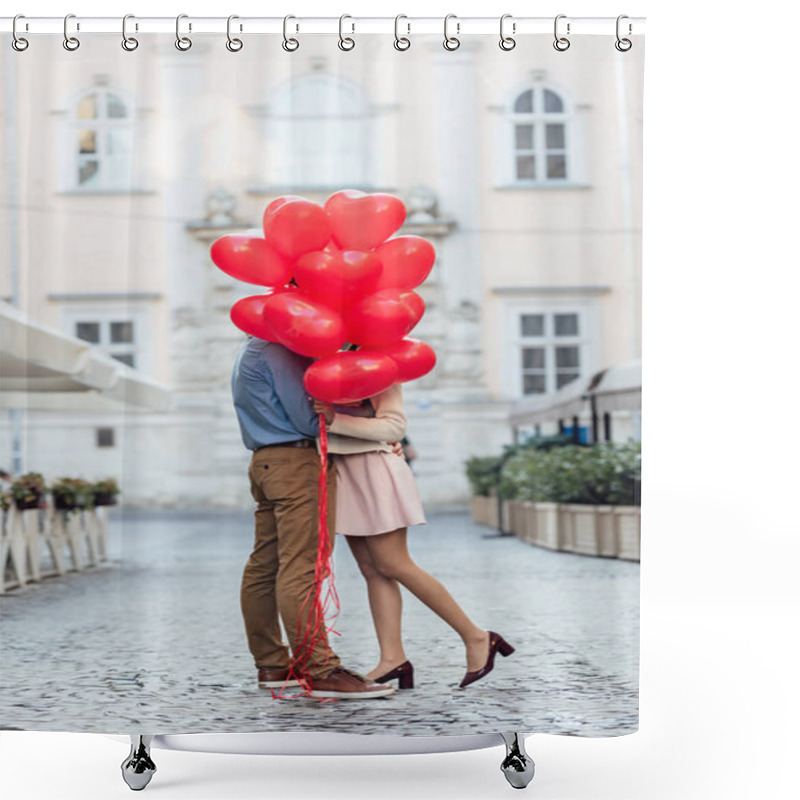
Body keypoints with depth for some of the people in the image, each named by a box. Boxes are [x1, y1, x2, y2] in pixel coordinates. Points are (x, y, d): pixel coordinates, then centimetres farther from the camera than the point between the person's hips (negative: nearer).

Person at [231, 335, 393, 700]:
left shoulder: (249, 350, 22)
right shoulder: (279, 350, -10)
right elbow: (309, 419, -13)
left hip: (264, 461, 11)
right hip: (298, 461, -10)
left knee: (264, 566, 10)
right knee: (299, 569, -13)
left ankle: (271, 665, 17)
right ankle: (320, 670, -13)